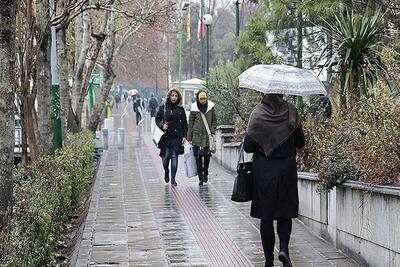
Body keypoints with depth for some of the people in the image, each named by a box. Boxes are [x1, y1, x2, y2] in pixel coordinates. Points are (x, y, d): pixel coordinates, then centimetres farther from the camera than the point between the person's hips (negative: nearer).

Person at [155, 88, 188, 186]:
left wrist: (184, 136, -1)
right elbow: (157, 119, 10)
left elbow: (184, 124, 7)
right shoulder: (163, 107, 4)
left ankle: (173, 179, 4)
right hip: (166, 136, 0)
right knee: (165, 157, -1)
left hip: (177, 136, 0)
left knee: (174, 156, -3)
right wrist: (162, 126, -10)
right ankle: (166, 172, 30)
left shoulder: (180, 109, 6)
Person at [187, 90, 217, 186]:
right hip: (197, 135, -1)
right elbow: (190, 123, 3)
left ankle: (205, 173, 26)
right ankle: (200, 178, 3)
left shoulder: (211, 106, 1)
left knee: (207, 156, 3)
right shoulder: (194, 108, -2)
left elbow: (214, 120, 8)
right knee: (198, 157, -3)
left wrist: (212, 132, -4)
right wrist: (189, 137, 3)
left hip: (208, 135, 1)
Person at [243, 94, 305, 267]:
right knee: (285, 211, 14)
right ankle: (283, 247, -8)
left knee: (266, 216, 6)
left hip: (264, 170, -1)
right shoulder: (291, 111, -7)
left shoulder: (258, 114, -11)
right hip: (287, 169, 1)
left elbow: (248, 147, -9)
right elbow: (300, 143, 1)